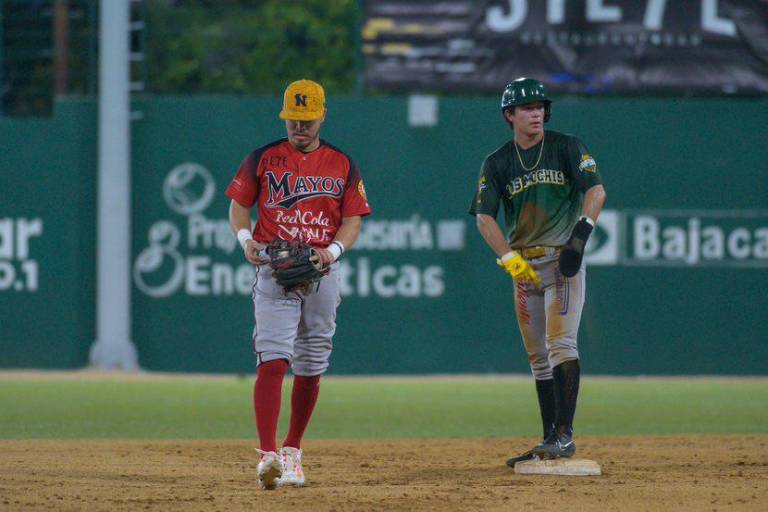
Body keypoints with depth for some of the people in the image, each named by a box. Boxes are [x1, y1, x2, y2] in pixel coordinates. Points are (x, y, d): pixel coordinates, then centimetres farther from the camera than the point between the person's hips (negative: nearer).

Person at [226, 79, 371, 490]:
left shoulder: (342, 165, 9)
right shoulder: (263, 159, 5)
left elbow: (353, 220, 7)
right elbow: (239, 205, 9)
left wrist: (333, 249, -13)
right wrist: (246, 238, -11)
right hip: (274, 271, -3)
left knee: (311, 370, 8)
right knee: (272, 361, -17)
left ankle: (292, 452, 25)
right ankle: (267, 456, -25)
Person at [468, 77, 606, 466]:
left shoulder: (567, 148, 1)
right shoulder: (497, 163, 8)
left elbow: (595, 190, -8)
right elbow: (484, 216, 0)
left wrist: (582, 231, -24)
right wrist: (509, 258, -13)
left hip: (562, 258, -4)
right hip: (523, 265, 4)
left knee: (561, 343, -16)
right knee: (538, 356, 7)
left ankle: (565, 435, -20)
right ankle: (550, 441, 12)